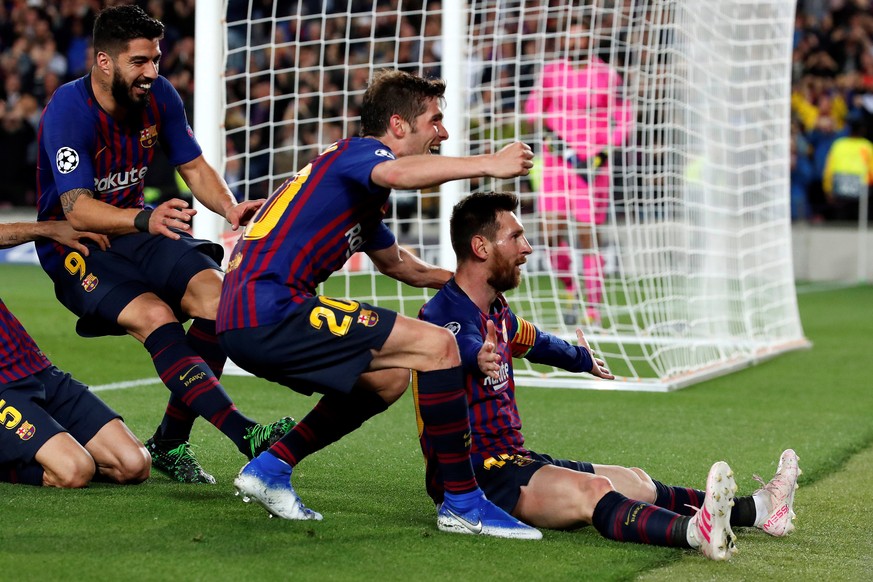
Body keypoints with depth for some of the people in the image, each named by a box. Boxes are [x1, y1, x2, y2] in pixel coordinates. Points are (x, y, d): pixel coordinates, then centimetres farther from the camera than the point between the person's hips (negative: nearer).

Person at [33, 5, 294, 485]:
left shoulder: (158, 95, -4)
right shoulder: (67, 111, -22)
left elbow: (193, 165, 7)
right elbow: (77, 209, -30)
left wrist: (229, 207, -15)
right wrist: (145, 221, -48)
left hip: (135, 231, 6)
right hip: (74, 247, -6)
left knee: (214, 293, -19)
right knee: (153, 315, -31)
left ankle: (170, 443, -8)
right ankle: (245, 434, -39)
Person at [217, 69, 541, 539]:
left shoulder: (363, 200, 26)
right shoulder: (358, 151, -2)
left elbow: (397, 263, 46)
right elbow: (398, 173, -29)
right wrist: (487, 163, -29)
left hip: (246, 322, 10)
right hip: (270, 310, -10)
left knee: (387, 377, 24)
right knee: (437, 345, -12)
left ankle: (271, 467, 18)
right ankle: (463, 504, -6)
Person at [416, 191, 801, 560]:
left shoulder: (495, 310, 16)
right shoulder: (445, 314, -16)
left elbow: (534, 342, 38)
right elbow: (462, 347, -42)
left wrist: (583, 359, 57)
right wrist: (480, 359, -65)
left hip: (512, 461, 11)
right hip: (474, 478, -11)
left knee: (636, 483, 7)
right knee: (593, 490, -33)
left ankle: (757, 509, 7)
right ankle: (696, 530, -55)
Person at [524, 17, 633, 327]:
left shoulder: (607, 76, 0)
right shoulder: (550, 72, 9)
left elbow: (622, 120, 1)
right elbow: (532, 107, 13)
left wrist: (602, 156, -10)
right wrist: (547, 131, -7)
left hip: (591, 164, -3)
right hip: (555, 161, 3)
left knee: (587, 236, -7)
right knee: (553, 234, -3)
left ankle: (593, 311, -1)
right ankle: (571, 292, 21)